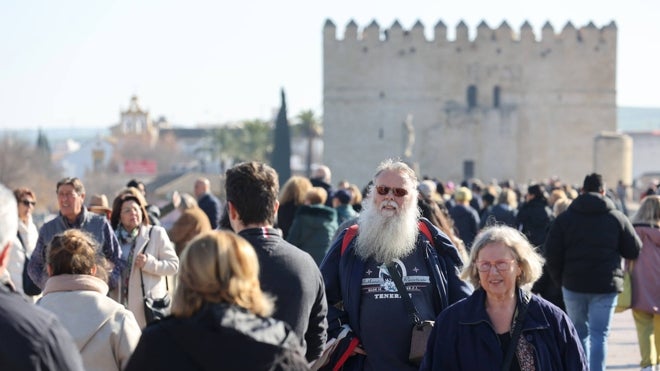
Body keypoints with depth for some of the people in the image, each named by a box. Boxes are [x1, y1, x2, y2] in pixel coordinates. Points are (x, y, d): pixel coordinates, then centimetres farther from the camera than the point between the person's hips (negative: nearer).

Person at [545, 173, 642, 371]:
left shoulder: (564, 218, 1)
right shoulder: (617, 217, -1)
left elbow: (552, 254, -3)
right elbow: (635, 251, 2)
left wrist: (559, 279, 10)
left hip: (573, 286, 1)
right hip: (606, 287, -1)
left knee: (580, 334, 16)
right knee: (599, 335, 0)